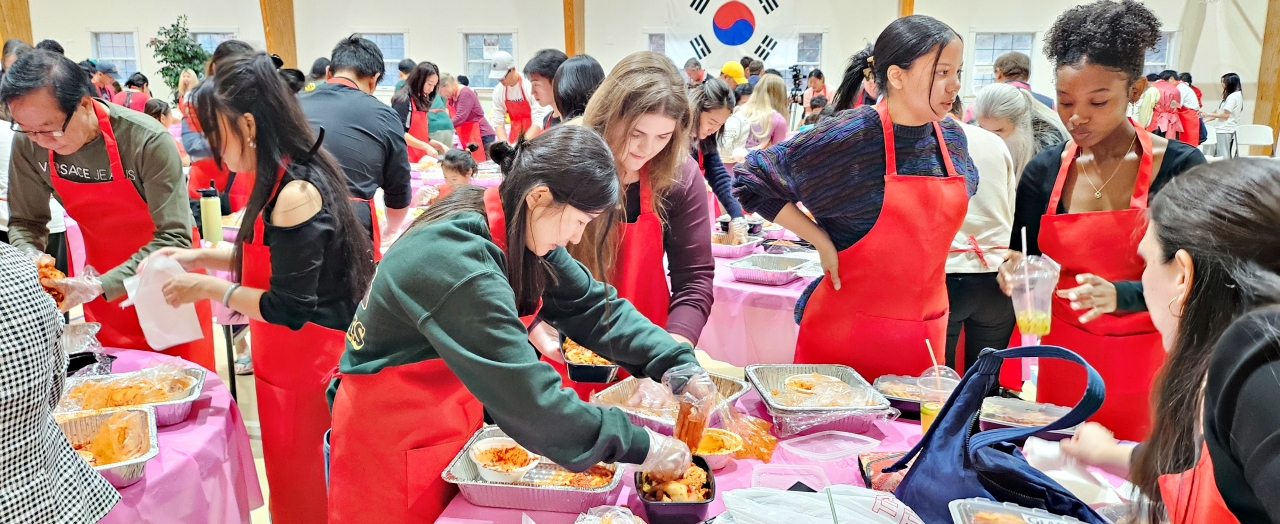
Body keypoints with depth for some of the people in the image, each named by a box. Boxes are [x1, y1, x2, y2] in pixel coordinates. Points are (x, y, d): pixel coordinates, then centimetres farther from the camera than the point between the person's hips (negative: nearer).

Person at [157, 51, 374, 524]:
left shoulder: (295, 194, -26)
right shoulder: (284, 180, 4)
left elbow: (289, 307, -24)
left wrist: (208, 289, -14)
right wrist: (198, 257, 7)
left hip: (309, 365, -9)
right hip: (290, 361, 9)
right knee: (293, 479, 22)